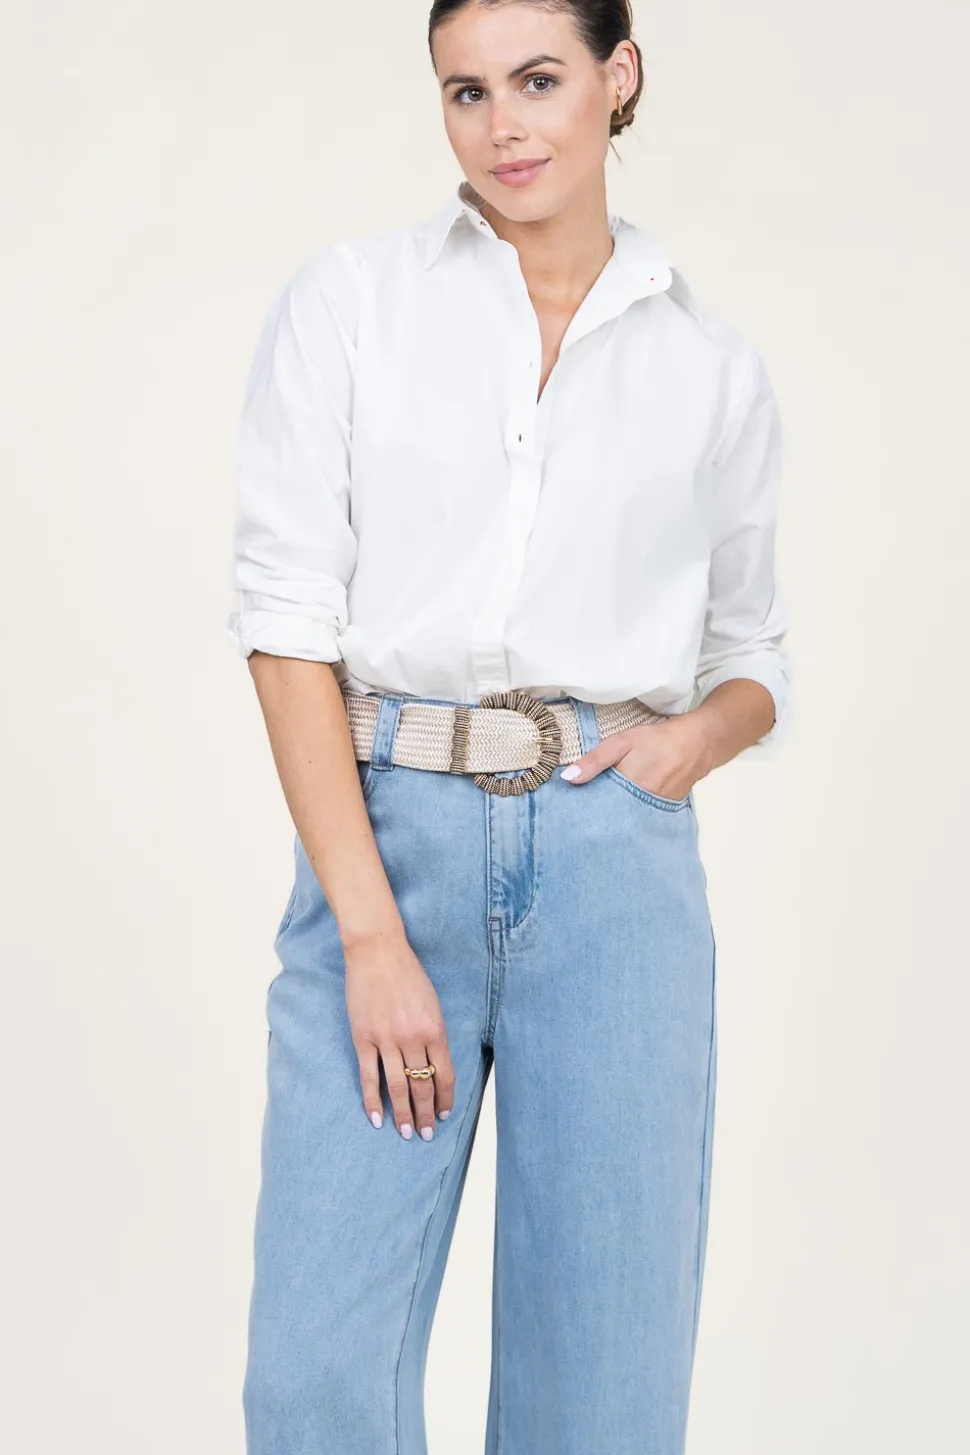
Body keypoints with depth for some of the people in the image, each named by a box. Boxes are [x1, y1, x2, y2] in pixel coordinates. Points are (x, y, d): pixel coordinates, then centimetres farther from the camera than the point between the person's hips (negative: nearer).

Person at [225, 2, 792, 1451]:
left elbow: (756, 655, 20)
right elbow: (288, 621, -3)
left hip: (615, 859, 1)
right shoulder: (343, 302, 5)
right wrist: (372, 934, -11)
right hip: (386, 837, -1)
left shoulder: (715, 366, 11)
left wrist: (702, 731, -5)